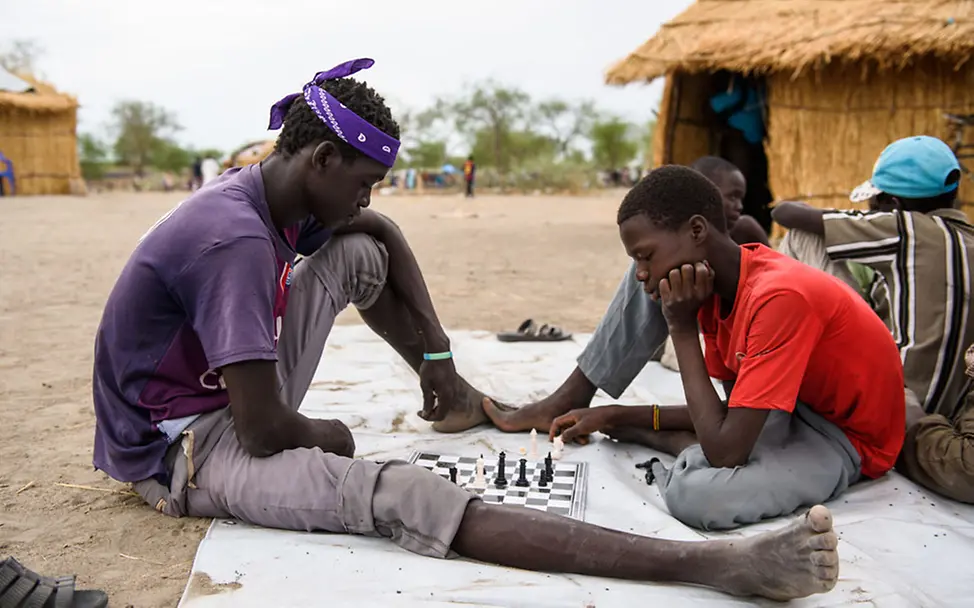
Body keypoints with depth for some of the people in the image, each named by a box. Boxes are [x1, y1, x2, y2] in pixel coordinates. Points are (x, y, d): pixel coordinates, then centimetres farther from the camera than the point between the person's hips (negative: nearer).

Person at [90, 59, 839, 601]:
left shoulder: (276, 195, -1)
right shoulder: (237, 239, -29)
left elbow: (384, 230, 16)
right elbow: (262, 432, -30)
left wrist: (436, 353, 10)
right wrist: (326, 438, -7)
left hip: (233, 403, 9)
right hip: (182, 448, -9)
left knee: (360, 253, 6)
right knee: (401, 495, -33)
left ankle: (465, 401, 20)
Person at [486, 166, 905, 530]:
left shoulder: (779, 296, -33)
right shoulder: (718, 284, -5)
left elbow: (724, 450, -34)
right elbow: (731, 409, 4)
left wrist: (683, 329, -26)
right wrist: (616, 415, -2)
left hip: (847, 435, -8)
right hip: (789, 408, 8)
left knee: (696, 495, -32)